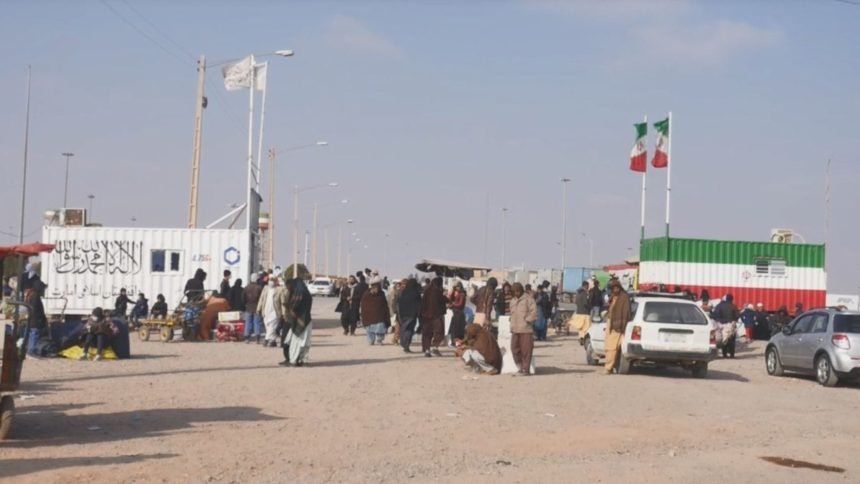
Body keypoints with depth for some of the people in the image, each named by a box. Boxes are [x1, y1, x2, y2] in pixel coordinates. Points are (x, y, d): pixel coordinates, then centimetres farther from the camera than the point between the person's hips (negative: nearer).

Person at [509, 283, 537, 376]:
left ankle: (525, 369, 0)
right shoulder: (513, 300, 19)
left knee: (526, 350, -5)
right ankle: (520, 368, 16)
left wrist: (527, 320, -12)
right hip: (515, 329, 7)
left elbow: (534, 312, -9)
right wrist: (512, 325, 16)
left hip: (526, 329, -7)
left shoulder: (528, 299, -3)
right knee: (515, 349, 6)